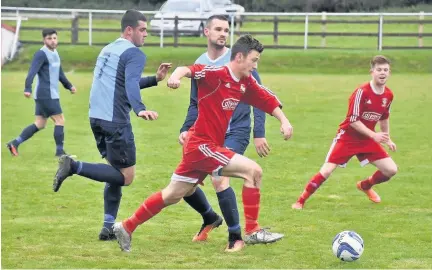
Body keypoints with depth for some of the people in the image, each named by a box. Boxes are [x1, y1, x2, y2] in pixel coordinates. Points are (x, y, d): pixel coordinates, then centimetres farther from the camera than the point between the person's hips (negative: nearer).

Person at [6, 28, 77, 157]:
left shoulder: (55, 53, 16)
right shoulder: (41, 54, -13)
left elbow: (60, 74, 29)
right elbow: (32, 72, -25)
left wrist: (69, 86, 23)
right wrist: (27, 88, -37)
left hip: (51, 95, 9)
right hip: (46, 95, -9)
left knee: (39, 124, 9)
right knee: (60, 120, -5)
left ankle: (14, 143, 10)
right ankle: (60, 151, 2)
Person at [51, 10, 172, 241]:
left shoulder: (108, 50, 20)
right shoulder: (134, 53, -8)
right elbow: (131, 85, -26)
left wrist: (155, 79, 35)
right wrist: (140, 109, -42)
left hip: (96, 117, 9)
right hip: (115, 121, -9)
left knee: (118, 172, 17)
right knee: (126, 177, -3)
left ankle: (109, 227, 11)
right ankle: (74, 167, -16)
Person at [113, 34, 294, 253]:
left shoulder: (245, 83, 7)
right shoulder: (216, 74, -16)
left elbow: (267, 100, 16)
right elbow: (189, 70, -29)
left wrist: (284, 121, 3)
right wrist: (176, 76, -49)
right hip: (202, 144, -9)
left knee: (173, 195, 15)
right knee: (253, 171, -14)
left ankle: (126, 227, 24)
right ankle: (253, 231, -9)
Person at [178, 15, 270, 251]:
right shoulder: (199, 65, 8)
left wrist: (259, 134, -13)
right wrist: (185, 129, 1)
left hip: (235, 133, -6)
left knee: (219, 179, -25)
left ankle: (236, 237, -8)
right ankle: (210, 218, 34)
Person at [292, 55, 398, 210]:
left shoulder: (388, 95, -2)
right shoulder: (362, 92, -23)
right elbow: (353, 120, -23)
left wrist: (387, 139, 19)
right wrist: (374, 135, -28)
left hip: (368, 139, 6)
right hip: (347, 137, -6)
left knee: (391, 170, -2)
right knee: (326, 171, -14)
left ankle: (365, 186, 27)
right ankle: (301, 201, 1)